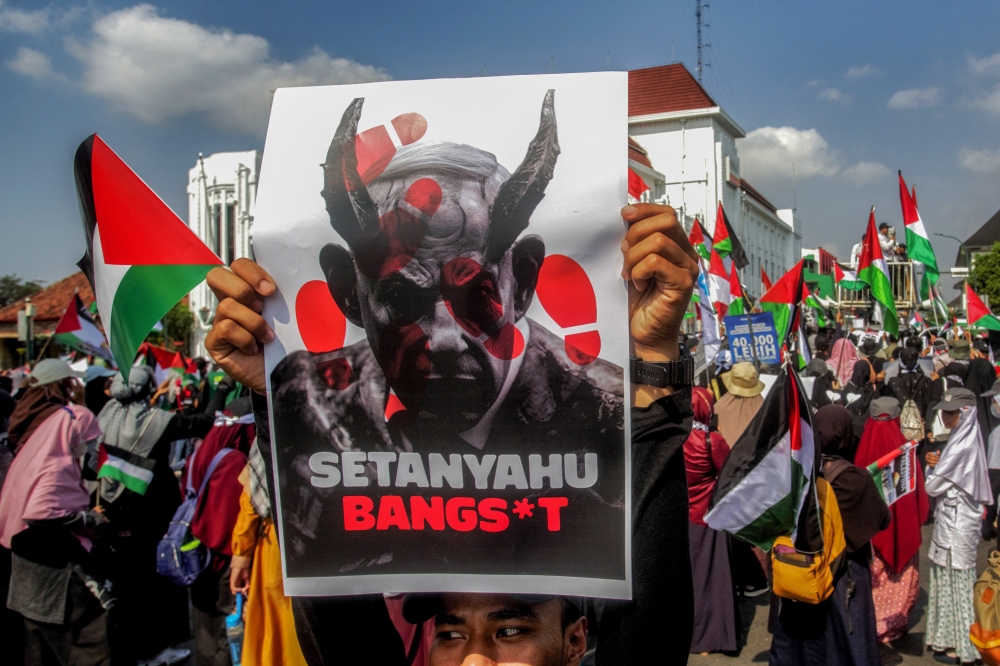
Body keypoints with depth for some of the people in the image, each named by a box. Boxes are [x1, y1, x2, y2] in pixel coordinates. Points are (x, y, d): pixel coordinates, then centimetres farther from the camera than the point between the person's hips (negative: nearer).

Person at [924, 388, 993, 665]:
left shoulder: (962, 445, -21)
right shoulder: (967, 438, 8)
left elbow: (933, 486, -18)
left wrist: (932, 466, 1)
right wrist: (937, 464, -4)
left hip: (955, 523, -9)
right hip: (956, 519, 9)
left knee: (957, 580, 1)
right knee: (949, 578, 16)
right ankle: (949, 638, 27)